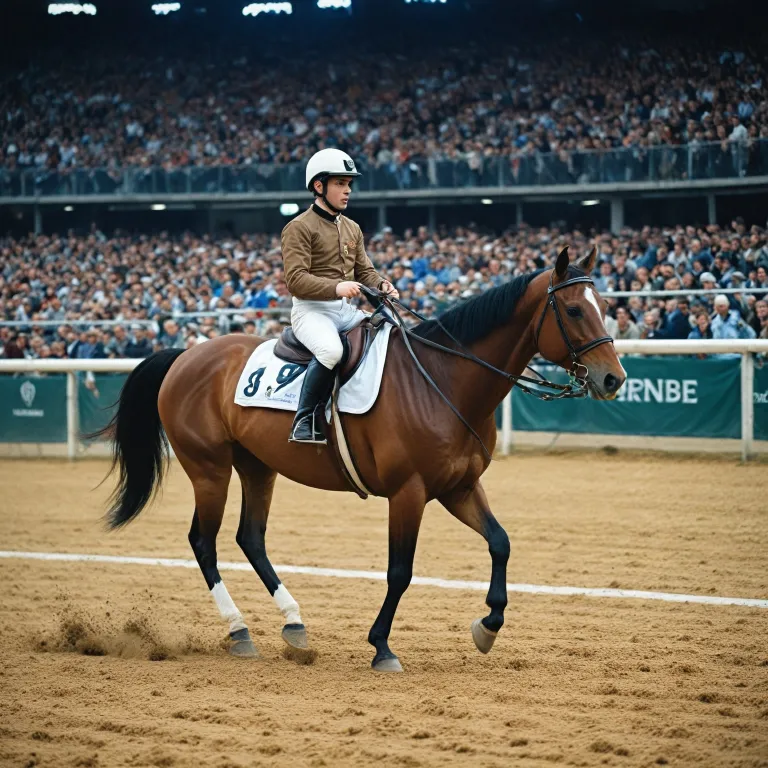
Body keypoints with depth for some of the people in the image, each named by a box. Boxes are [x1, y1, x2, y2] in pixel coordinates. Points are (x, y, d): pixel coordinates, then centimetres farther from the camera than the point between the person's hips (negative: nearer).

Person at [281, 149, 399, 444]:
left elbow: (364, 270, 21)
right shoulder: (299, 228, -6)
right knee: (330, 350, -37)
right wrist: (336, 287, -31)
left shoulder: (352, 229, 19)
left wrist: (381, 285, -3)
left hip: (348, 309, 8)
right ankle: (305, 420, -25)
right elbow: (295, 280, -16)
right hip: (312, 309, -8)